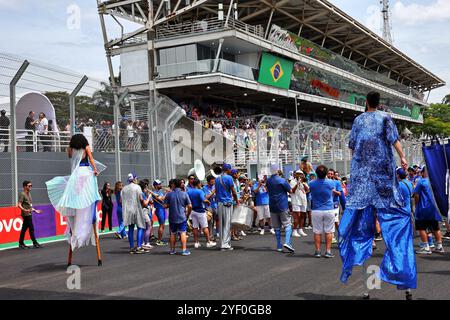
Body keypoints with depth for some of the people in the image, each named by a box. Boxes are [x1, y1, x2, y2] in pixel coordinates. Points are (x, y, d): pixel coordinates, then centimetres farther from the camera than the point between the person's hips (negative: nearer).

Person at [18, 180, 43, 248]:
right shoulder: (22, 194, -11)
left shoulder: (29, 194, 16)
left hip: (29, 214, 9)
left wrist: (35, 210, 25)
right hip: (26, 214, -9)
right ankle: (35, 243, -2)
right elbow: (19, 205, -19)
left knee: (24, 229, 12)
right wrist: (25, 210, -33)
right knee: (31, 229, -7)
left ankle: (21, 243, 17)